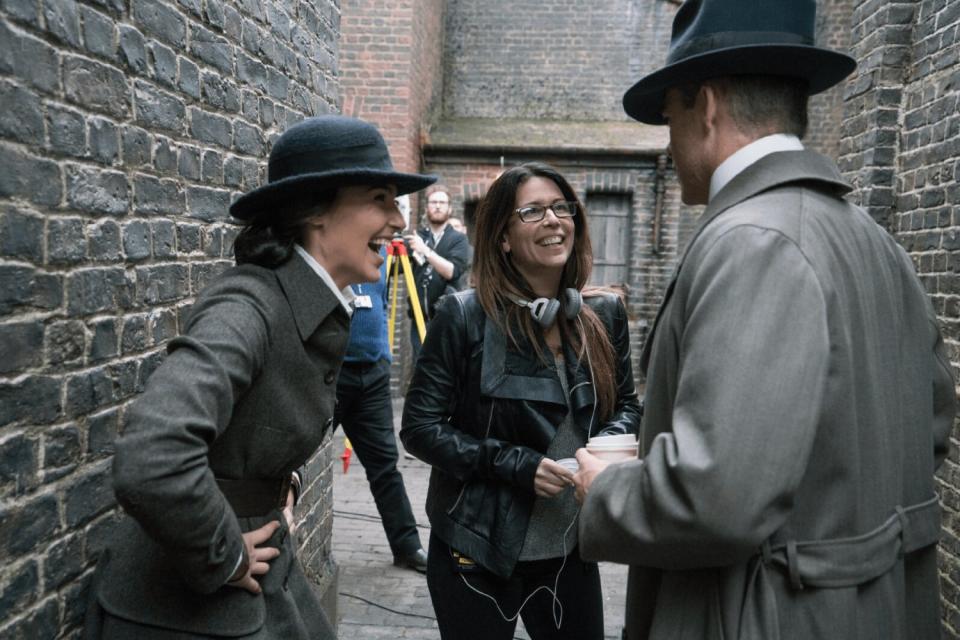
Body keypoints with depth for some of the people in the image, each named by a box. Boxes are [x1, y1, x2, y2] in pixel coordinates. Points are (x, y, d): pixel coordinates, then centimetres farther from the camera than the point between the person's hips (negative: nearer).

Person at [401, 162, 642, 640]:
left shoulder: (605, 314, -1)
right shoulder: (465, 316, -14)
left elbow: (627, 404, 11)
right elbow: (420, 427, -12)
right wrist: (515, 464, -21)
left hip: (571, 550, 4)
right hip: (478, 552, -3)